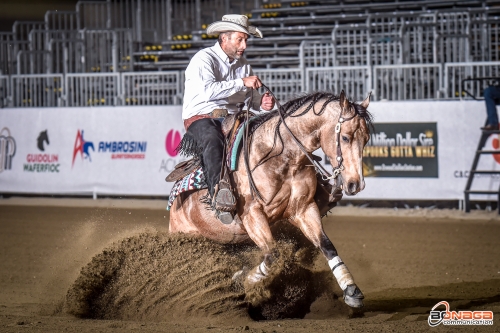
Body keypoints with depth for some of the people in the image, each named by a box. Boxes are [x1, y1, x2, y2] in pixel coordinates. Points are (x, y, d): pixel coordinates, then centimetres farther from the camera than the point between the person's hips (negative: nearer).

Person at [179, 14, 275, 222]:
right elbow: (208, 90, -25)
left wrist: (262, 103, -6)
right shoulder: (203, 59, -7)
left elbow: (250, 98, 18)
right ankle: (217, 192, -52)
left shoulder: (243, 65, 16)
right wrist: (242, 82, -24)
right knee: (212, 140, -40)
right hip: (201, 118, -7)